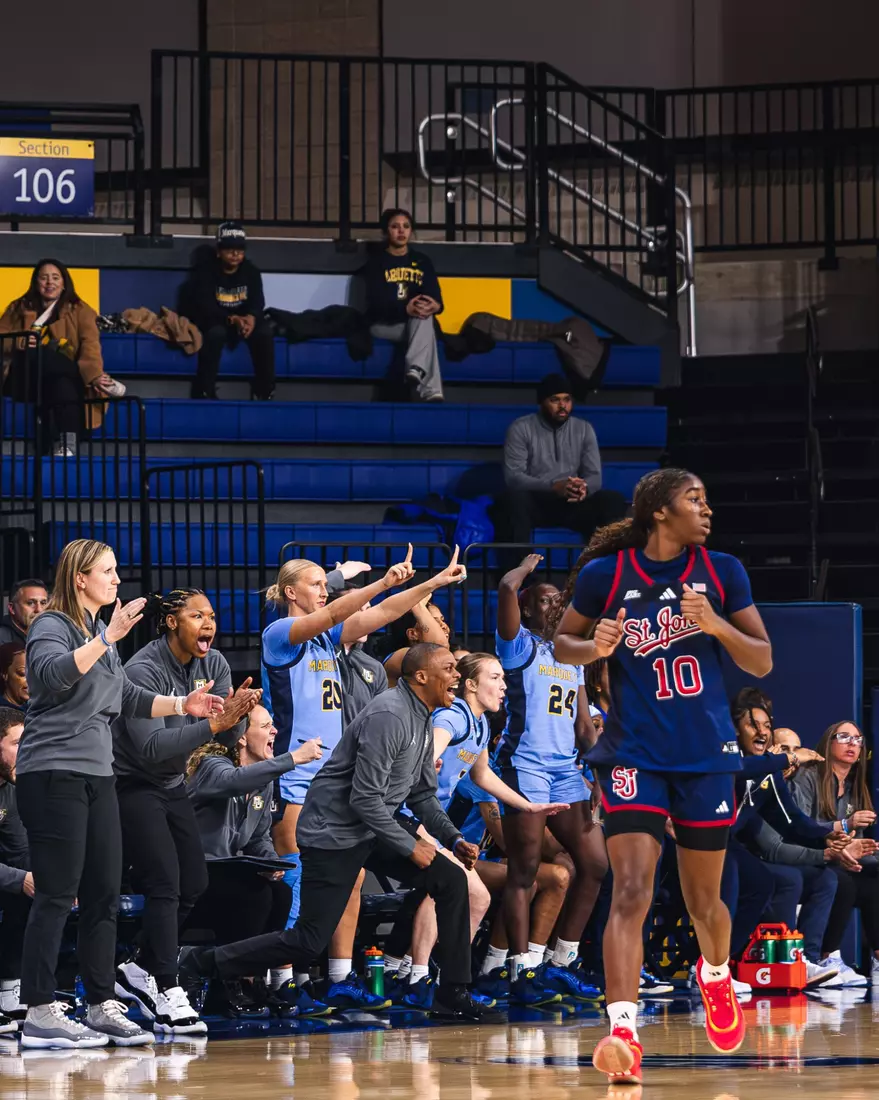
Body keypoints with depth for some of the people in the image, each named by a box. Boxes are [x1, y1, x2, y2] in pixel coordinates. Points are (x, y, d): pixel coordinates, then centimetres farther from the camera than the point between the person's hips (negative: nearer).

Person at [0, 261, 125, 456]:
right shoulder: (19, 308, 18)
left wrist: (94, 375, -25)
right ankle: (107, 383, -32)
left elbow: (90, 344, -6)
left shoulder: (79, 310, 11)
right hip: (26, 379, 1)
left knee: (64, 385, -39)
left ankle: (67, 445, -49)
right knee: (44, 354, -34)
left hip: (65, 377, -1)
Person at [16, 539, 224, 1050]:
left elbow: (129, 698, 28)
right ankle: (41, 1012, -7)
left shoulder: (102, 634, 20)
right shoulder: (52, 627, -7)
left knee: (104, 894, 8)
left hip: (98, 777, 9)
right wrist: (107, 638, -32)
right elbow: (54, 675, -28)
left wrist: (183, 704, 18)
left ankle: (103, 1006, 14)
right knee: (57, 895, -9)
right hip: (53, 774, -9)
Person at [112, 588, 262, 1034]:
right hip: (133, 785, -8)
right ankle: (167, 996, -16)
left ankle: (138, 970, 23)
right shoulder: (143, 671, -23)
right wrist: (212, 724, -39)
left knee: (194, 884, 8)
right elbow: (151, 747, -32)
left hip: (172, 785, 8)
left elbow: (233, 736, -4)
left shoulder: (214, 665, -1)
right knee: (165, 886, -16)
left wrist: (236, 714, -27)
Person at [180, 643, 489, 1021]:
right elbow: (365, 799, -24)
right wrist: (410, 847, -16)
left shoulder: (422, 720, 11)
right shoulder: (388, 716, -21)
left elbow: (422, 794, 21)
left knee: (451, 880, 0)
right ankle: (198, 964, 1)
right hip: (333, 835, -10)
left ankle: (453, 995, 7)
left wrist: (454, 839, 7)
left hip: (372, 833, 10)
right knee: (308, 943, -9)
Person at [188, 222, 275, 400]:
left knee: (264, 334, -26)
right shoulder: (205, 272, -10)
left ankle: (264, 391, -19)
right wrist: (232, 319, -37)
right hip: (214, 320, -4)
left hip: (245, 318, 4)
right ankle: (205, 390, -35)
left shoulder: (251, 272, 3)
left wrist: (251, 318, -34)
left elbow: (257, 301, -8)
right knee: (216, 333, -38)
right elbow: (204, 306, -20)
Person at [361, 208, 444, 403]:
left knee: (424, 314, -34)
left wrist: (435, 305, -27)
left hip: (416, 322, 3)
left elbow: (435, 297, 1)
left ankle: (416, 371, -55)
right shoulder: (375, 263, 2)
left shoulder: (422, 261, 14)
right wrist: (405, 309, -32)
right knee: (425, 332, -33)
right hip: (383, 325, -3)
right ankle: (430, 391, -51)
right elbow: (376, 302, -12)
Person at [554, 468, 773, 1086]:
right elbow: (562, 643, 9)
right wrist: (596, 647, -14)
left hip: (707, 757, 2)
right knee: (632, 891, -19)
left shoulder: (722, 572, 2)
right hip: (634, 755, -2)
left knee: (704, 900, 14)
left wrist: (716, 624, -15)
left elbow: (763, 663, 3)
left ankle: (717, 975, 47)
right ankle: (624, 1032, -26)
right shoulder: (604, 574, -3)